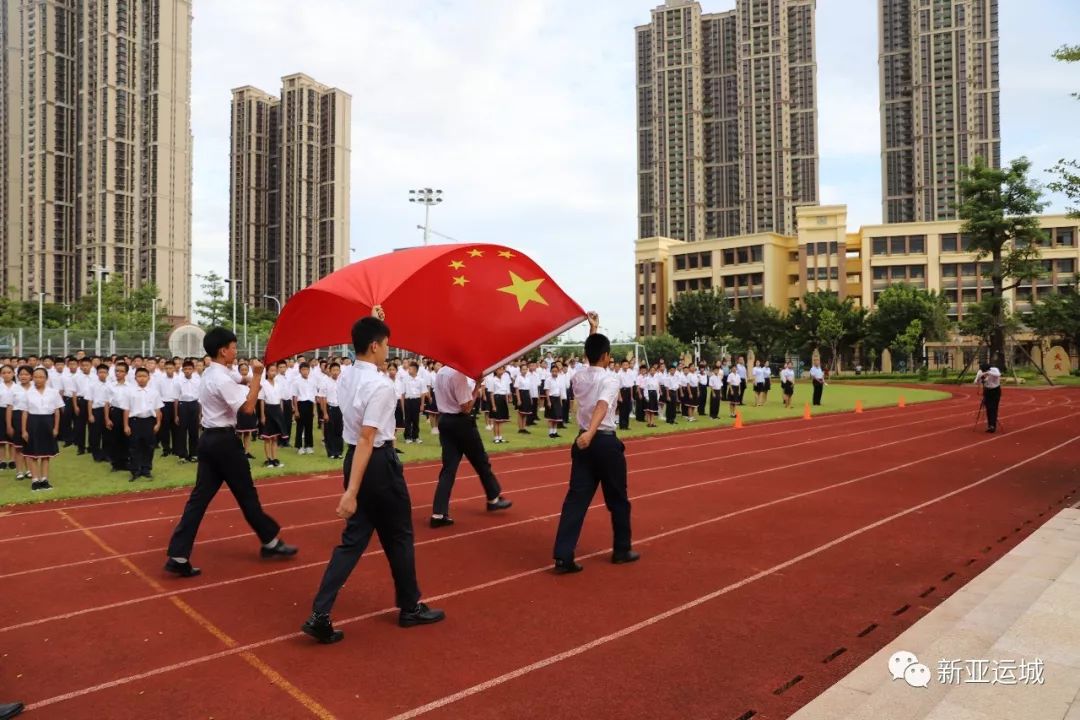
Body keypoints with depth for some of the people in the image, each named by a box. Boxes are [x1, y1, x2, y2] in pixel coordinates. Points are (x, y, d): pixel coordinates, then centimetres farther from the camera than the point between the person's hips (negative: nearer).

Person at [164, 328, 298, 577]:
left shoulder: (208, 375, 13)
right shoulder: (222, 378, -18)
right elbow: (248, 407, -23)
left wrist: (250, 382, 7)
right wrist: (257, 376, -19)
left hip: (209, 438, 9)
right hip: (224, 440, -9)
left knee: (200, 496, 6)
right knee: (246, 494, 5)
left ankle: (178, 556, 4)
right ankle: (270, 542, 21)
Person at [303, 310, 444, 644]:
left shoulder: (347, 377, 4)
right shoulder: (381, 385, -21)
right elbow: (366, 440, -25)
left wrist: (373, 324, 30)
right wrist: (351, 492, -26)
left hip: (353, 459, 8)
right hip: (380, 463, -8)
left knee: (353, 538, 12)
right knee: (399, 536, 11)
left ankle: (320, 615, 5)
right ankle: (410, 607, 28)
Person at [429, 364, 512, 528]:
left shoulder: (440, 372, 8)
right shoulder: (458, 374, -19)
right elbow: (466, 407, -19)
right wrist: (477, 387, -13)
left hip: (444, 421, 7)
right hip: (460, 422, -7)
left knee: (449, 467, 6)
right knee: (480, 461, 13)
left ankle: (438, 514, 1)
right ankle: (494, 498, 29)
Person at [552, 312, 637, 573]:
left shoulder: (578, 377, 7)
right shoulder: (610, 380, -12)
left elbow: (591, 358, 29)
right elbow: (602, 407, -31)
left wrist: (593, 330, 32)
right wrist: (591, 433, -44)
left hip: (582, 442, 6)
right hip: (605, 442, -5)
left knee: (576, 498, 2)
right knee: (617, 499, 13)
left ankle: (563, 556, -6)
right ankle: (622, 550, 27)